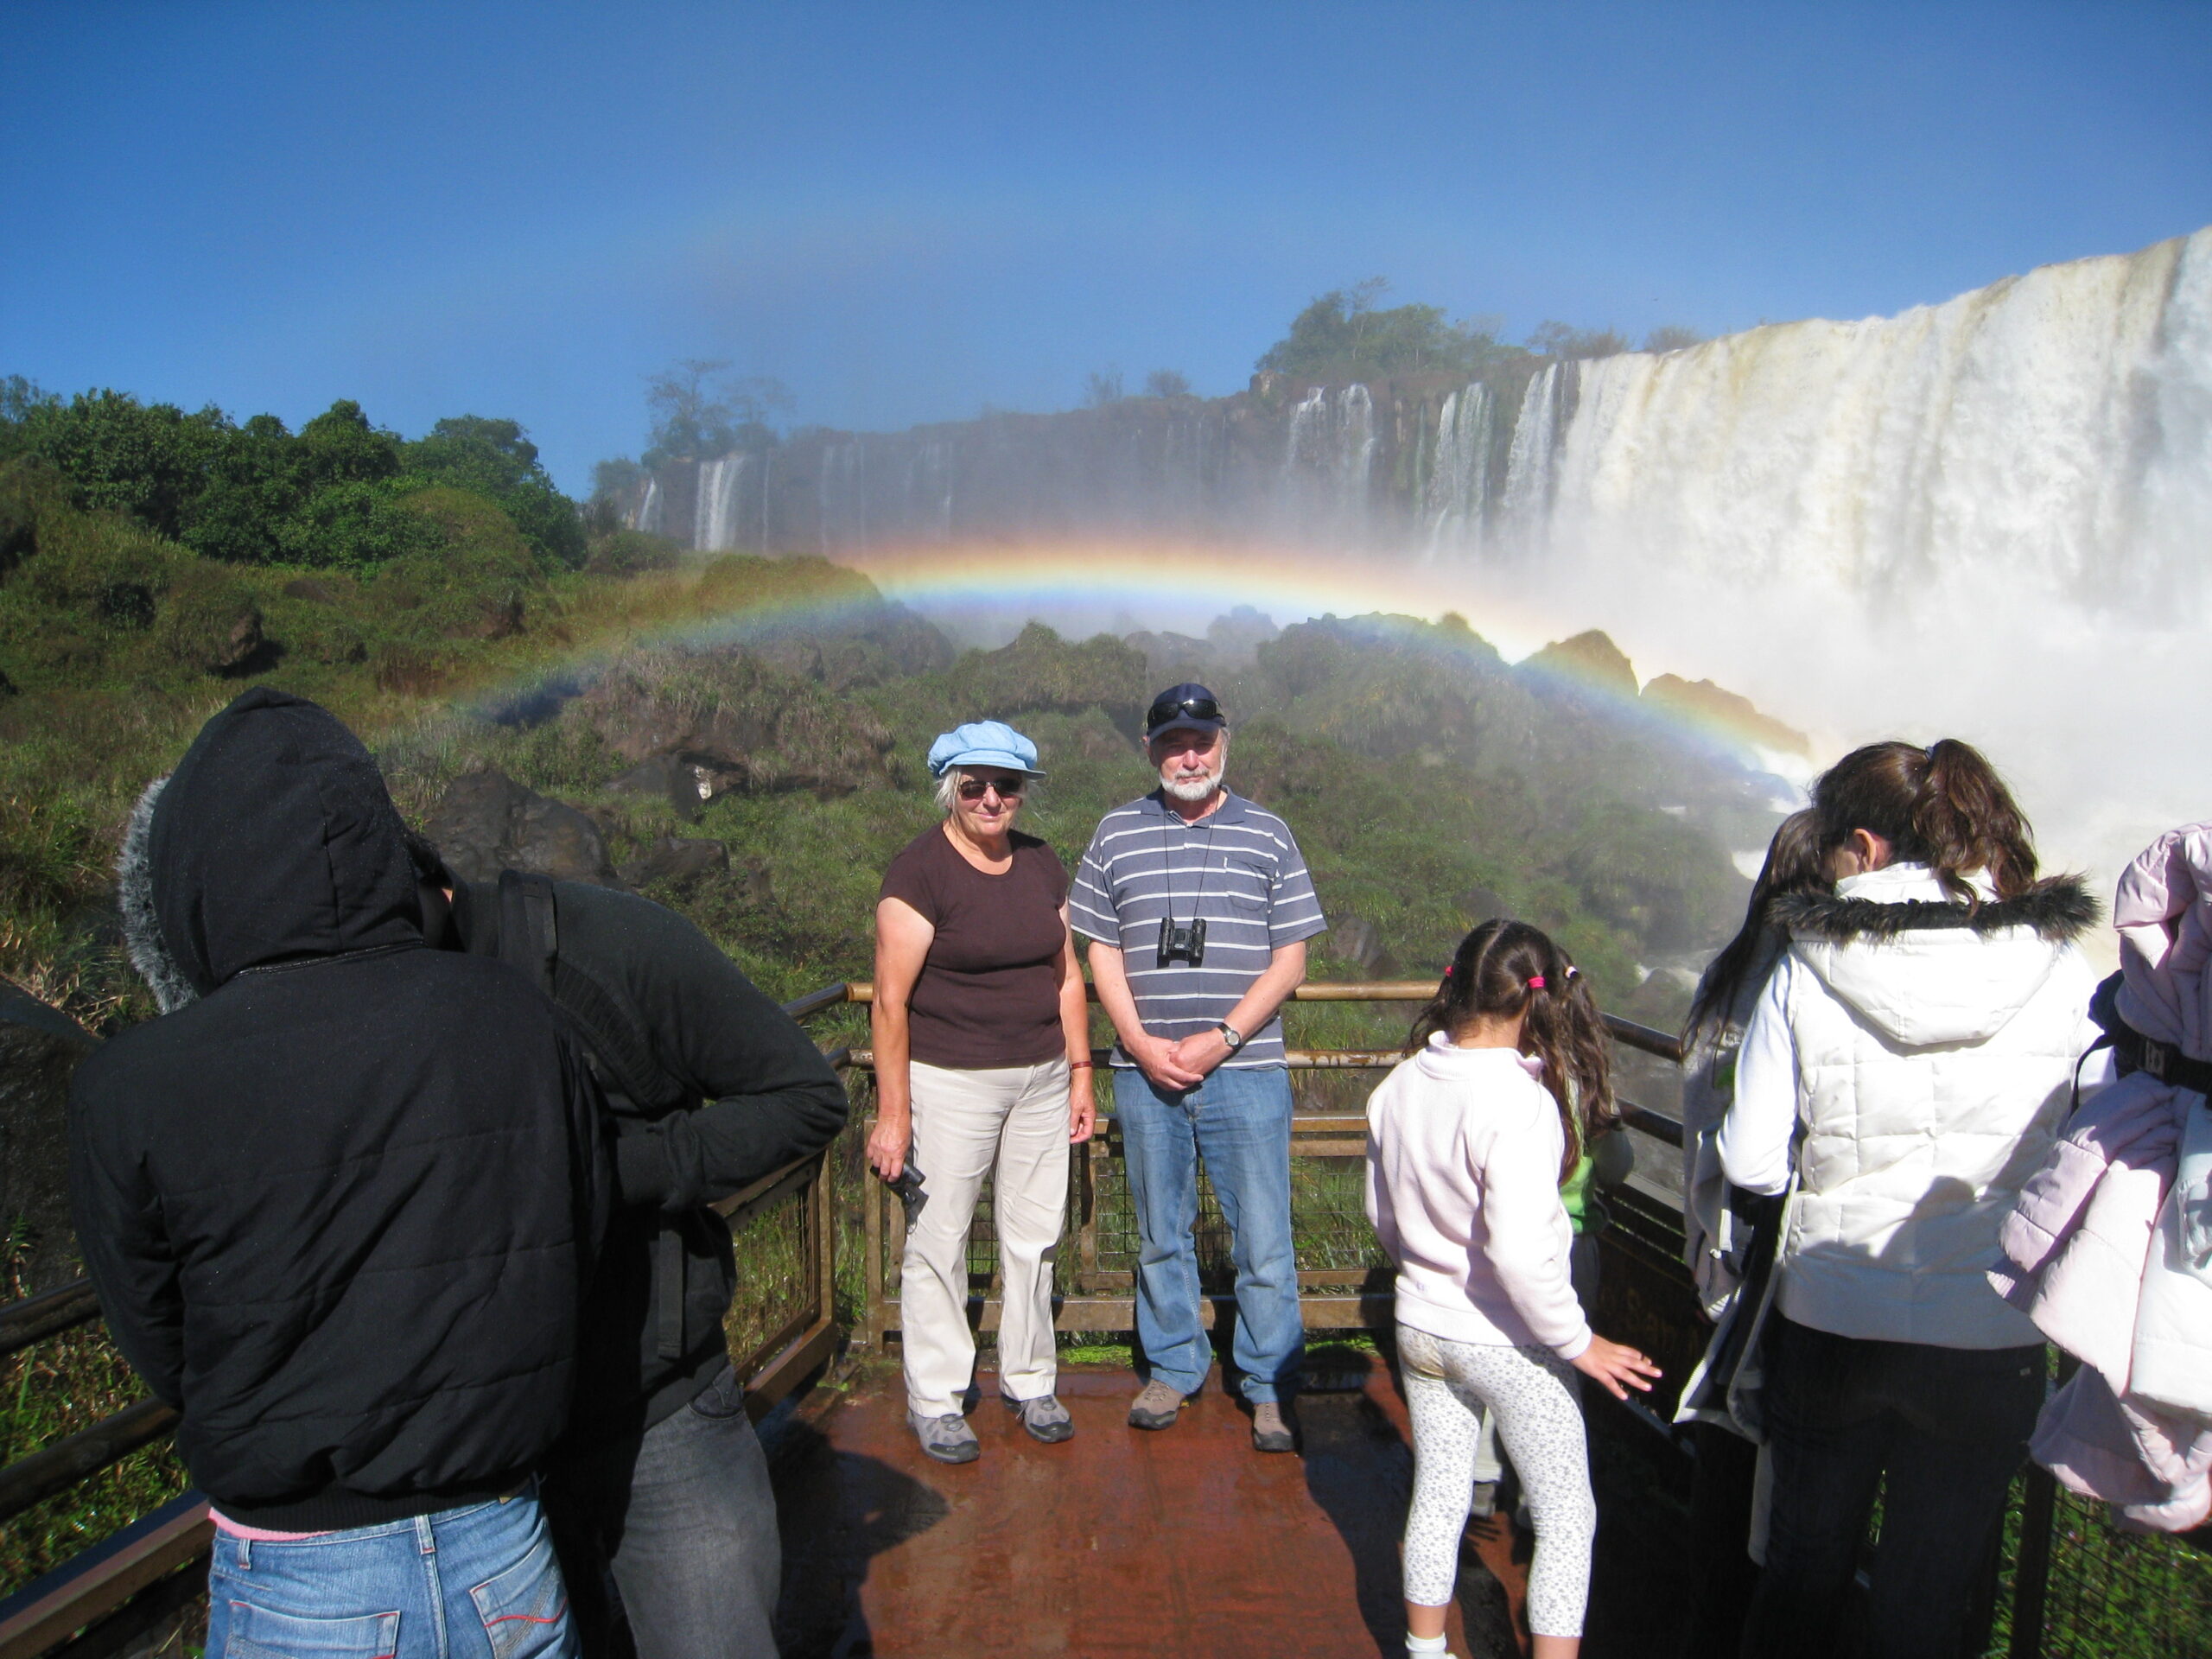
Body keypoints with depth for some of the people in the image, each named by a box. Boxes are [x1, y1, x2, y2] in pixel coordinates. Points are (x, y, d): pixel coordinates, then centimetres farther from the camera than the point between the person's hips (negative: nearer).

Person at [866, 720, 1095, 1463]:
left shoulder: (1041, 864, 7)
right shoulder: (920, 869, -11)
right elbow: (891, 1000, -14)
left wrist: (1080, 1074, 11)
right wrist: (893, 1112, -16)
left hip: (1040, 1080, 5)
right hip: (950, 1081, -5)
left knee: (1033, 1237, 12)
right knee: (938, 1242, 3)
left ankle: (1030, 1381, 30)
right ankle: (934, 1401, 21)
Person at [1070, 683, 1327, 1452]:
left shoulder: (1267, 834, 3)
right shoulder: (1116, 833, 6)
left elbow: (1289, 959, 1)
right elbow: (1102, 951, 6)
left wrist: (1222, 1039, -10)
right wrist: (1143, 1043, -7)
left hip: (1246, 1071, -1)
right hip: (1145, 1071, 2)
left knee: (1263, 1240, 3)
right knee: (1161, 1235, 14)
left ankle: (1269, 1385, 21)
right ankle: (1172, 1368, 31)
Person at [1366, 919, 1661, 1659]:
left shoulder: (1399, 1086, -5)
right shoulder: (1519, 1101, -26)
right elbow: (1520, 1253, -30)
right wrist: (1577, 1341, -16)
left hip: (1421, 1328, 7)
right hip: (1508, 1345, -6)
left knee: (1437, 1500, 22)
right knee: (1567, 1518, 13)